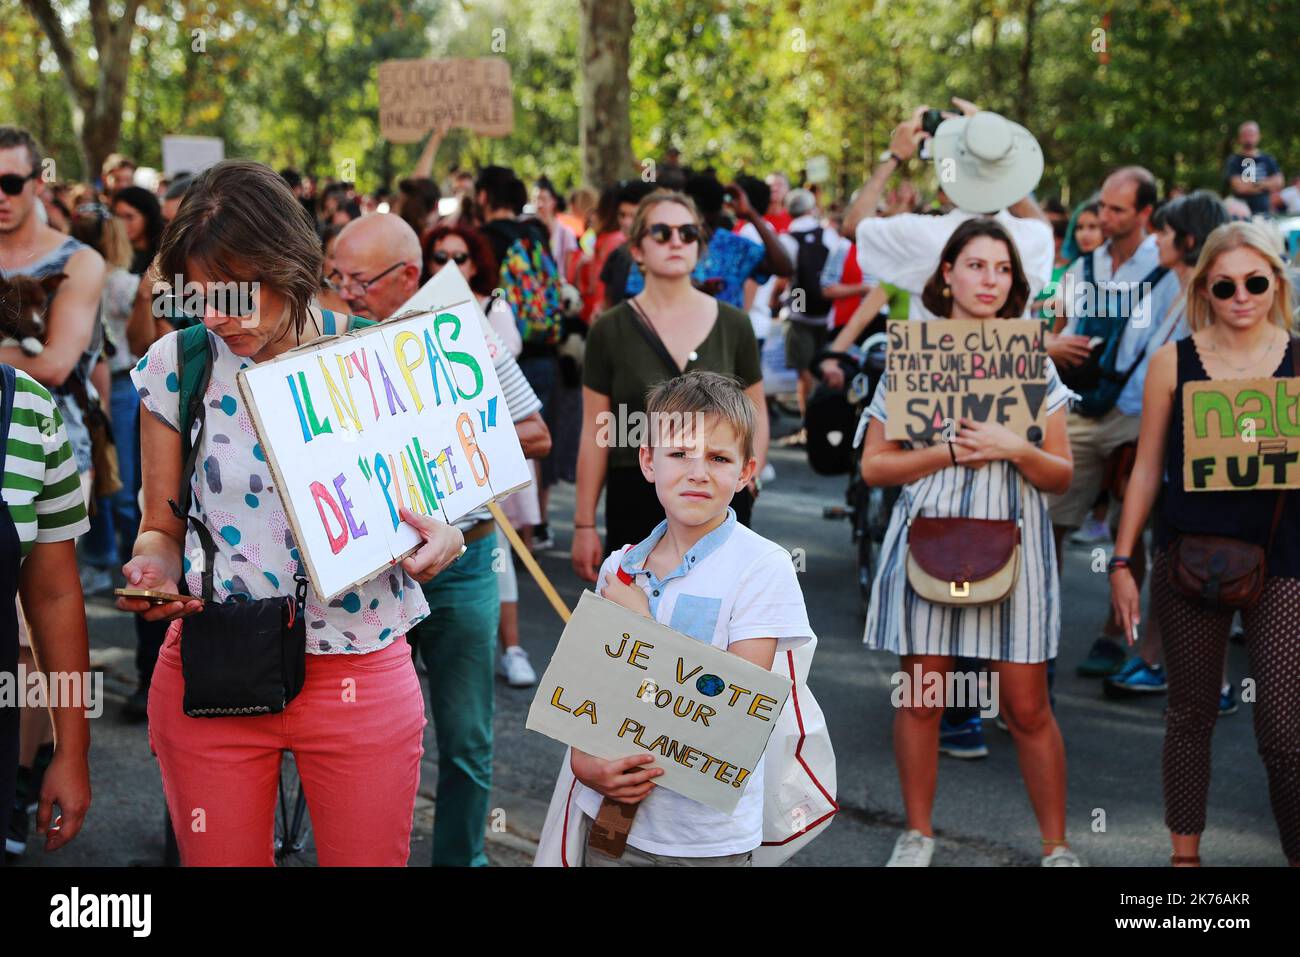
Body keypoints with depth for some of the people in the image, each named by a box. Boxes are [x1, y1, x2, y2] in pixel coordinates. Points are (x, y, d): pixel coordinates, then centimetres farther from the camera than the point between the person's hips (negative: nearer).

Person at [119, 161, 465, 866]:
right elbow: (162, 525, 7)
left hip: (360, 672, -1)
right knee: (219, 861, 12)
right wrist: (152, 566, -15)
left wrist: (443, 540, -19)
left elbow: (424, 511, 4)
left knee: (370, 858, 9)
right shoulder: (177, 366, -2)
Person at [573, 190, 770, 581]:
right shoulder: (610, 330, 0)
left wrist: (748, 475, -5)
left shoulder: (732, 324, 4)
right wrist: (584, 524, 0)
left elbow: (756, 414, 12)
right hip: (637, 504, -1)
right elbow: (596, 433, 1)